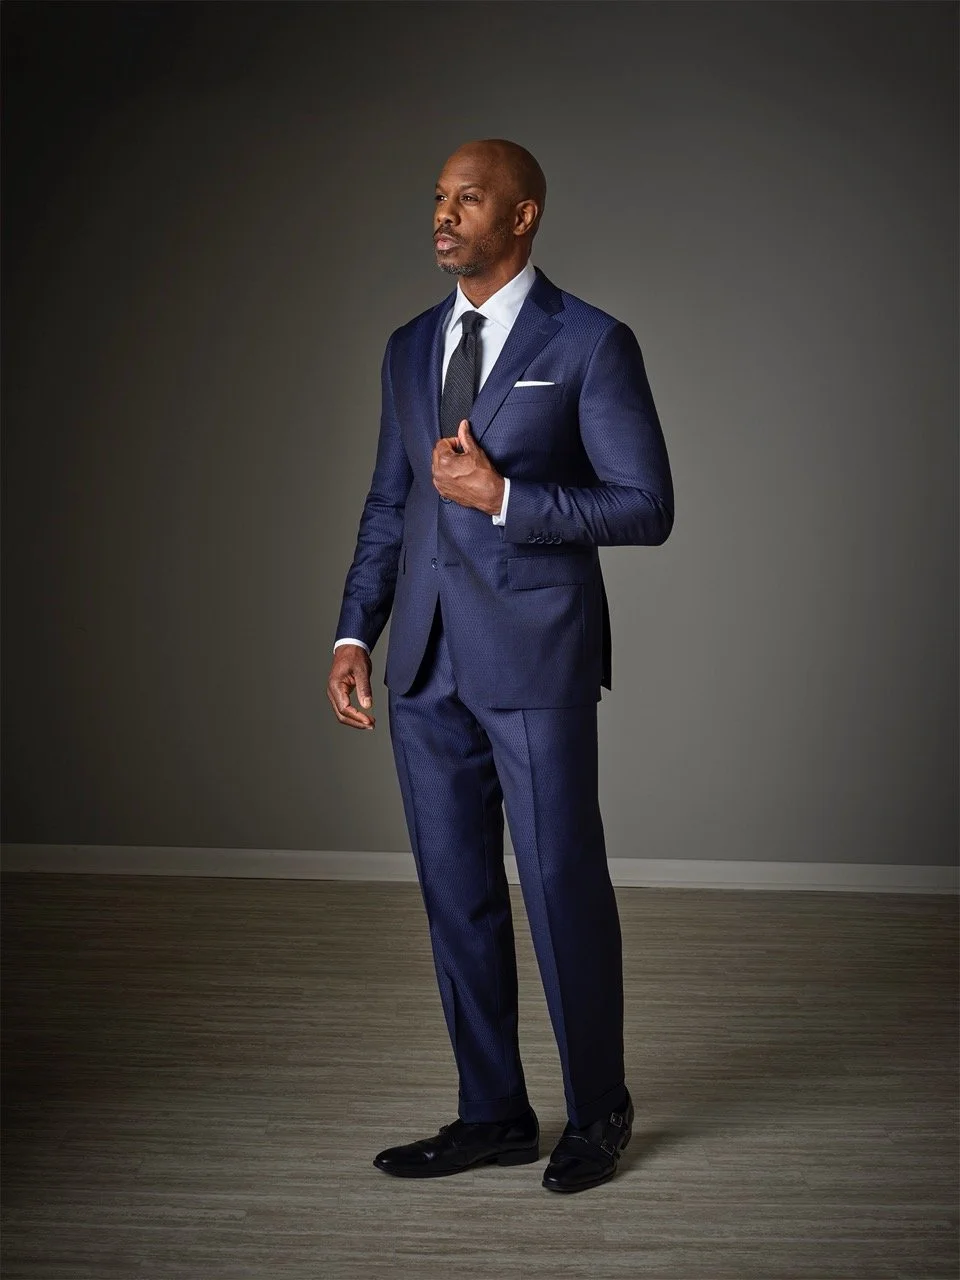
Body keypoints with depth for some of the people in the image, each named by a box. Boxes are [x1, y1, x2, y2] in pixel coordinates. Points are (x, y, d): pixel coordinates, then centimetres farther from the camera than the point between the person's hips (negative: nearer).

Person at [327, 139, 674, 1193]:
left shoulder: (591, 346, -5)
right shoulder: (410, 349, 13)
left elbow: (646, 507, -8)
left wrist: (503, 496, -17)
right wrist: (354, 634, 8)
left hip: (535, 660, -6)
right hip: (427, 665, 6)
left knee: (563, 888, 1)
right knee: (456, 897, 10)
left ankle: (597, 1110, 20)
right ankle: (493, 1115, 23)